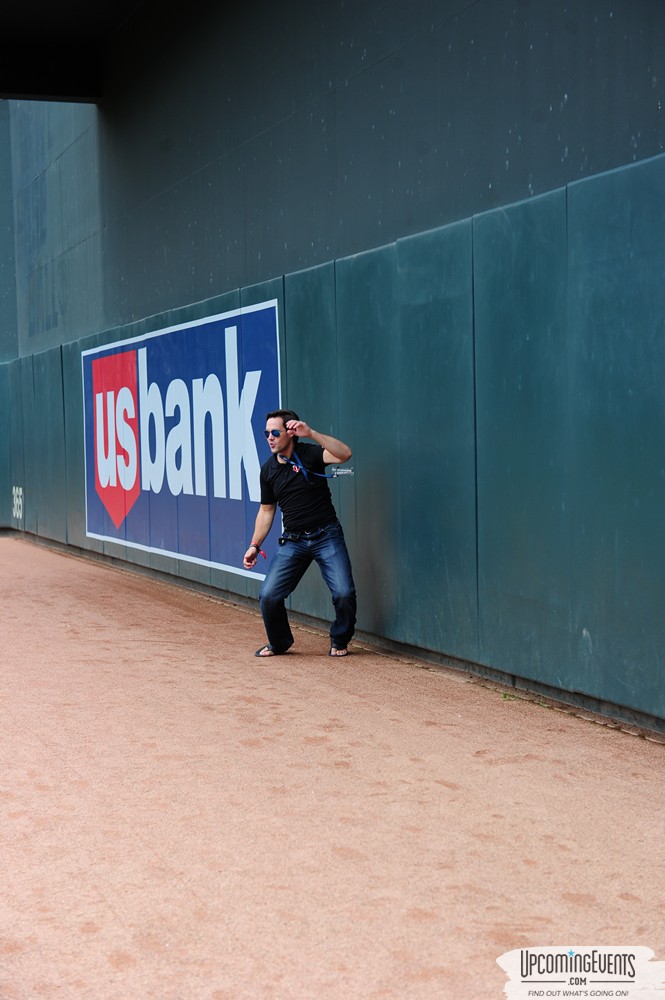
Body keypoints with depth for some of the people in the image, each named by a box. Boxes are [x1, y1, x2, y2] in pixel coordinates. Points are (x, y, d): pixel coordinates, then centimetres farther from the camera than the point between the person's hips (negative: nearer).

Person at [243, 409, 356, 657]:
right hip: (292, 541, 4)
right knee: (268, 596, -6)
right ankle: (279, 643, 20)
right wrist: (255, 545, 12)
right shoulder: (268, 469, 6)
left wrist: (311, 433, -34)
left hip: (326, 536, -4)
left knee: (344, 593, -15)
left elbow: (345, 454, -27)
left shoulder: (309, 454, -8)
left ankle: (339, 641, 12)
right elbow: (266, 510, 16)